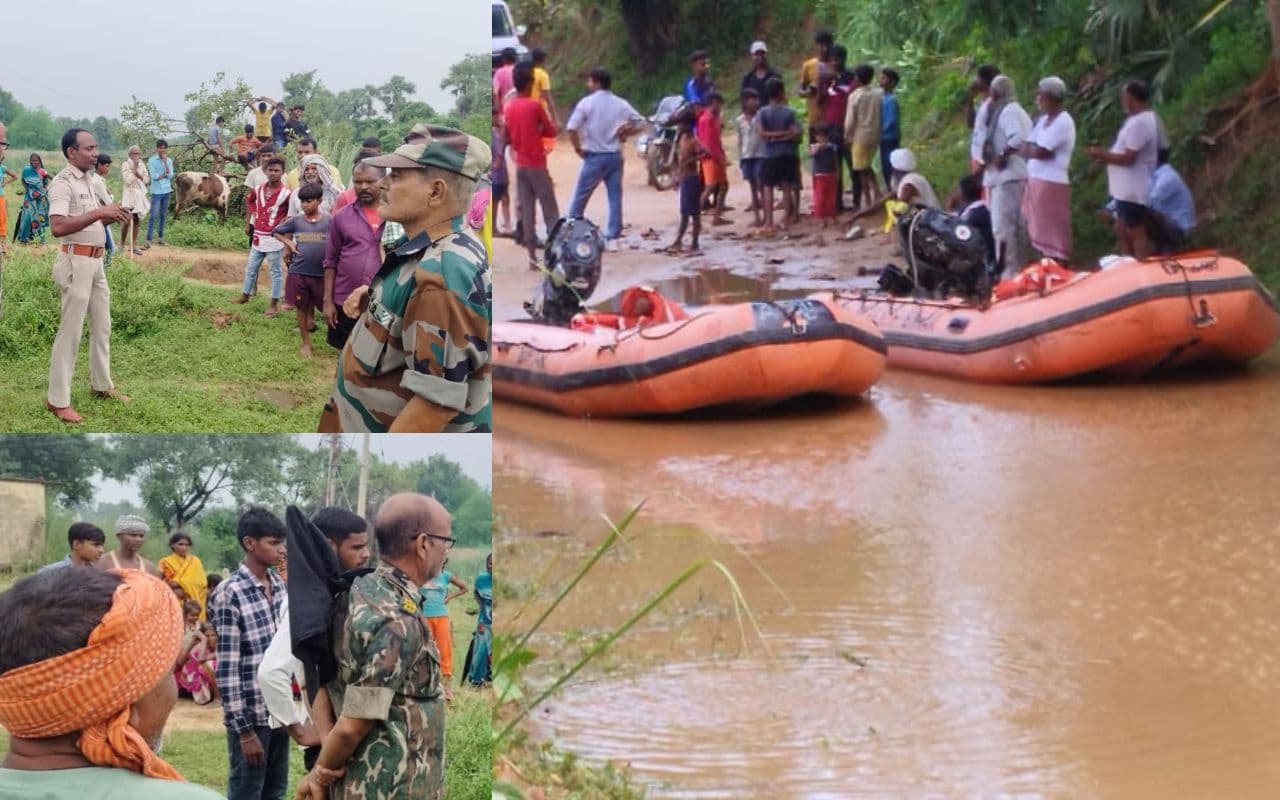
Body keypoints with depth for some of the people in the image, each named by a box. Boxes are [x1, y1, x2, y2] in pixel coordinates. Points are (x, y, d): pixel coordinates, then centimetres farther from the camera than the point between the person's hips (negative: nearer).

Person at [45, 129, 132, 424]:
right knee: (70, 331, -5)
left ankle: (101, 385, 32)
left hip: (95, 261, 9)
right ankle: (57, 400, 1)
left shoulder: (85, 180, 13)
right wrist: (98, 212, -30)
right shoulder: (63, 182, -17)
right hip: (76, 262, -9)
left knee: (102, 326, 18)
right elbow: (58, 226, -30)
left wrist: (109, 217, 2)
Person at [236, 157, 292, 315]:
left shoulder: (285, 194, -14)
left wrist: (283, 222, -14)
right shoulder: (258, 190, 4)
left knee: (275, 271, 4)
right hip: (257, 237, 6)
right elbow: (250, 201, 25)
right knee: (250, 268, 17)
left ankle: (274, 304, 10)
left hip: (274, 239, -6)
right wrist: (253, 214, 14)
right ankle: (244, 296, 32)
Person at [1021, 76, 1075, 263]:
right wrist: (1033, 149, -9)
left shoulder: (1062, 122, -13)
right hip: (1037, 181, 9)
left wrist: (1029, 149, -1)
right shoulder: (1043, 120, 15)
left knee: (1054, 234, -6)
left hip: (1051, 184, -9)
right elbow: (1026, 149, 12)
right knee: (1044, 233, 13)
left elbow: (1041, 152, -20)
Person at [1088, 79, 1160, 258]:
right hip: (1128, 189, 11)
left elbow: (1128, 158, -24)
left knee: (1136, 234, -4)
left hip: (1133, 191, -11)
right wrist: (1106, 155, 10)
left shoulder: (1138, 123, -22)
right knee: (1122, 230, 19)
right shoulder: (1144, 118, 13)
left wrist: (1102, 154, -11)